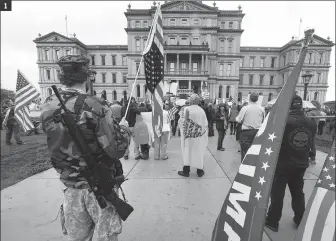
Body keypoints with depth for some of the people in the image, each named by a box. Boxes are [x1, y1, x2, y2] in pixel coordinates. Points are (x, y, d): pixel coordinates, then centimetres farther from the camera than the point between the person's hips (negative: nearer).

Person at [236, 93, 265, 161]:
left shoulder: (245, 108, -11)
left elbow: (239, 120, -8)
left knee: (245, 151, 4)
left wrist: (237, 118, 13)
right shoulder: (262, 109, 0)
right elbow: (263, 121, 9)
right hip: (258, 132, 4)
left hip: (246, 132, -4)